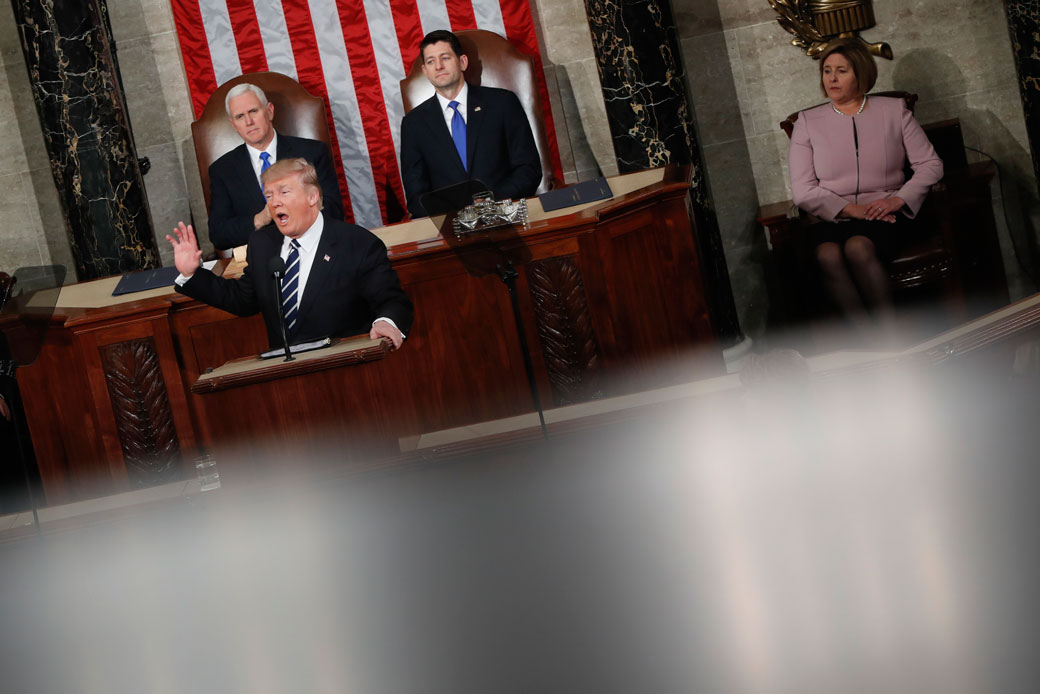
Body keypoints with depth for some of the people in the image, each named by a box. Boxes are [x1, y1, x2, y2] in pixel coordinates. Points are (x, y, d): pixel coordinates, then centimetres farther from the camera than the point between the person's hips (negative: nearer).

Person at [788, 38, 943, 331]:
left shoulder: (894, 110, 12)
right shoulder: (808, 122, 12)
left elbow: (931, 164, 8)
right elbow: (803, 191, 3)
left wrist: (898, 199, -9)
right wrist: (851, 209, -10)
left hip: (885, 217, -1)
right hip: (832, 218, 1)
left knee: (858, 247, -36)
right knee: (829, 256, -35)